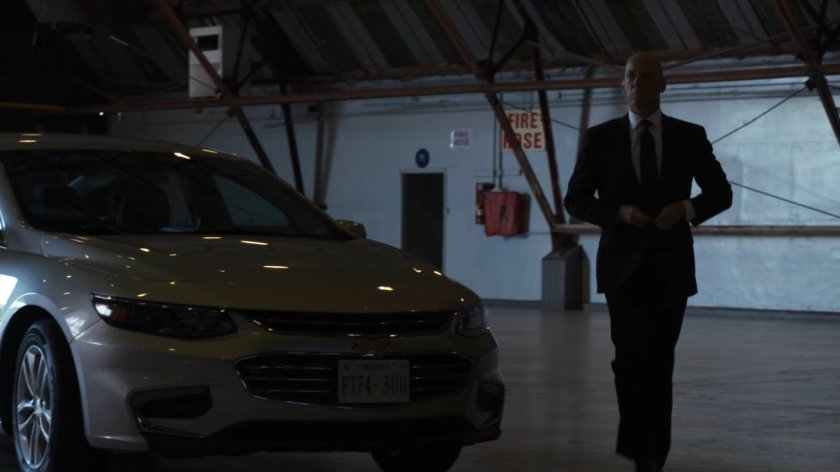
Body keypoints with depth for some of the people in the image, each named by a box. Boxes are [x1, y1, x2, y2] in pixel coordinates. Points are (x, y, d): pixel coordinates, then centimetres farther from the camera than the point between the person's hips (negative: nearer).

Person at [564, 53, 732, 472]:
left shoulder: (689, 137, 4)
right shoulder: (600, 138, 2)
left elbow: (721, 193, 8)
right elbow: (576, 200, 3)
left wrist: (688, 208, -13)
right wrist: (619, 211, -15)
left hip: (670, 268, 2)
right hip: (624, 267, -1)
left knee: (660, 364, 9)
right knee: (632, 356, -16)